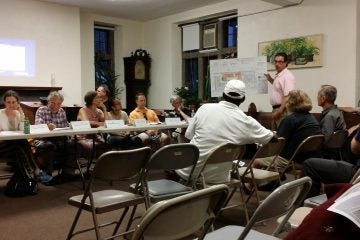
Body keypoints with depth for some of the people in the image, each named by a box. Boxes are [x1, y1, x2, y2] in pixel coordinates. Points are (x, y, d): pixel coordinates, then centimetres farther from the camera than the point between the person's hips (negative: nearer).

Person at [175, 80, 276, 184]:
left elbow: (188, 134, 3)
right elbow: (270, 136, 7)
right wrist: (273, 133, 31)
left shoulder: (205, 108, -8)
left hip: (189, 171, 0)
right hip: (217, 178, 0)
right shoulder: (246, 121, -9)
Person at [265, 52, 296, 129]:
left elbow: (288, 96, -24)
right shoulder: (277, 76, 14)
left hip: (282, 110, -10)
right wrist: (271, 80, 17)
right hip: (275, 109, 10)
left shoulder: (287, 76, -15)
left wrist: (279, 111, -27)